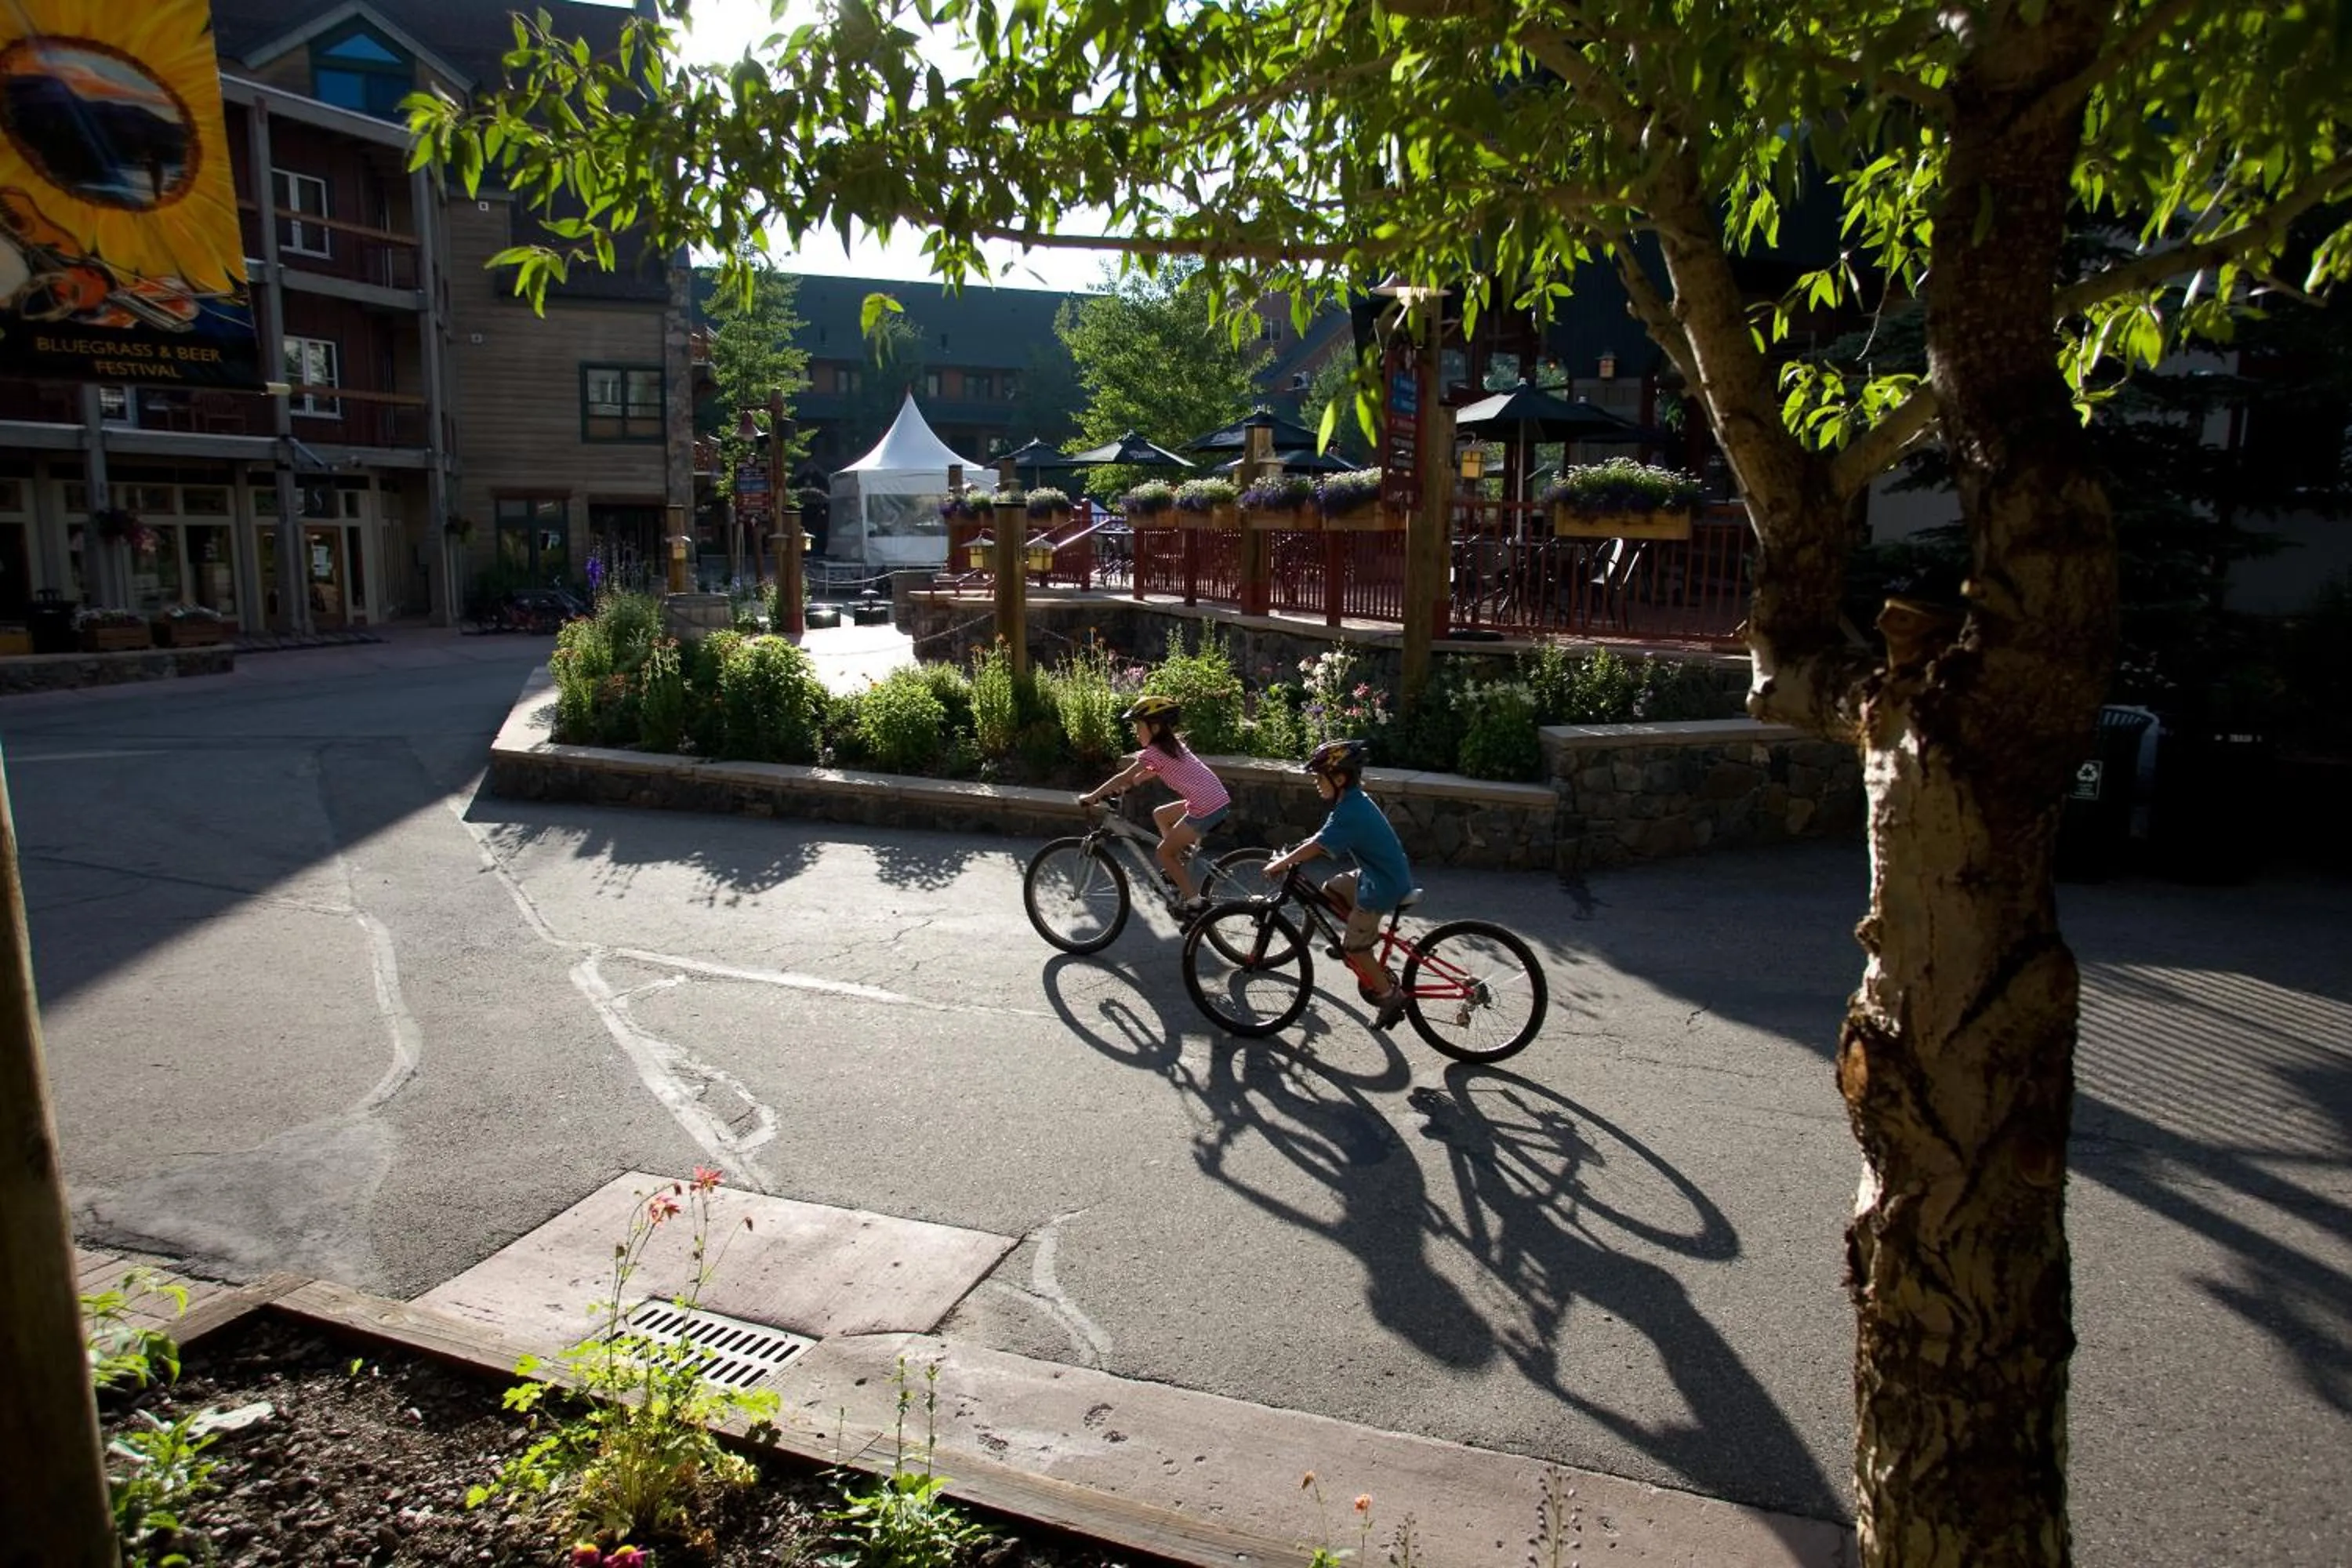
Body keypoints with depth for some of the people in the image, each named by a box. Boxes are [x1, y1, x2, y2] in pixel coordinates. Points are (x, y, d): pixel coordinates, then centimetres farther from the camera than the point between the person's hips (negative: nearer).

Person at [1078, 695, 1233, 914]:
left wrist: (1092, 796, 3)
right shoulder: (1172, 744, 17)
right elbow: (1151, 772, 29)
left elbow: (1123, 778, -5)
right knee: (1160, 814, 23)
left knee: (1164, 852, 4)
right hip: (1218, 798, 9)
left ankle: (1195, 902, 5)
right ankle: (1179, 872, 24)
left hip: (1206, 807, -9)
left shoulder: (1153, 752, -9)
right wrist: (1123, 785, 24)